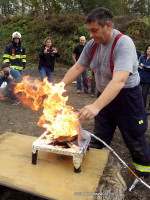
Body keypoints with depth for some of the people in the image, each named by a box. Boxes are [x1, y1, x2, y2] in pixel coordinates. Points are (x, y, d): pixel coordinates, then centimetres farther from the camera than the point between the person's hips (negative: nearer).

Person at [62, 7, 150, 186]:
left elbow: (119, 81, -38)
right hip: (103, 95, 6)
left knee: (134, 139, 10)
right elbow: (77, 68, 1)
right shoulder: (92, 45, -5)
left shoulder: (124, 44, -25)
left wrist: (96, 106, -49)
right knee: (98, 137, 17)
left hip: (126, 96, -5)